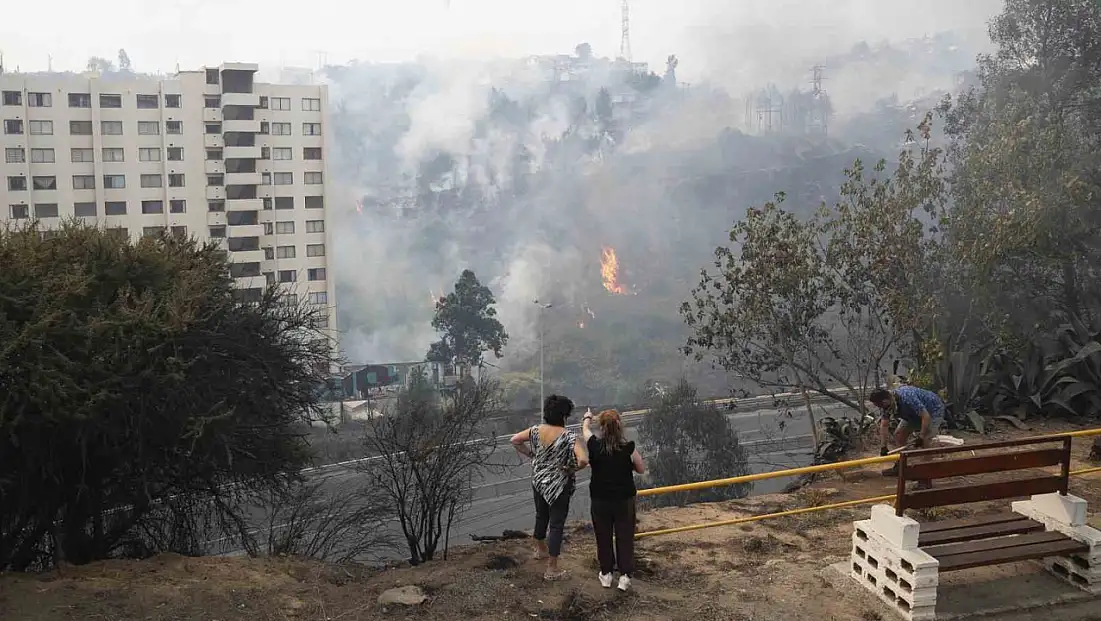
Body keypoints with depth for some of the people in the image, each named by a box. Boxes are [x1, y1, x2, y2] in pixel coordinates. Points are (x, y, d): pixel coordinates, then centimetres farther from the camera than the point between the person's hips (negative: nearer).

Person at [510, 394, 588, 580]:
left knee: (541, 516, 27)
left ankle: (541, 549, 50)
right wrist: (572, 469, -15)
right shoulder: (569, 437, -24)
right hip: (559, 486, -6)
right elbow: (583, 460, -35)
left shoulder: (536, 431, -8)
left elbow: (515, 440, 4)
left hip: (538, 482, 6)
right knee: (556, 525, 5)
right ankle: (552, 569, 11)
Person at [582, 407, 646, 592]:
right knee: (625, 537, 11)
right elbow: (641, 469, -2)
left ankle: (606, 574, 27)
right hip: (624, 500, -1)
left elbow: (585, 429, 10)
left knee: (603, 537, 15)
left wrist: (587, 417, 31)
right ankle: (624, 576, 15)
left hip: (600, 500, 1)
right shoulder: (628, 448, -17)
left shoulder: (594, 445, -13)